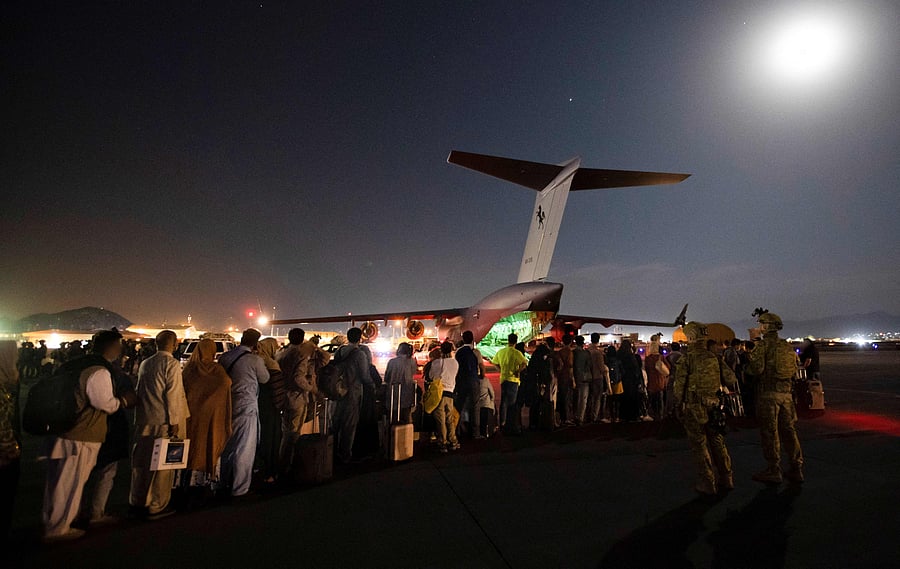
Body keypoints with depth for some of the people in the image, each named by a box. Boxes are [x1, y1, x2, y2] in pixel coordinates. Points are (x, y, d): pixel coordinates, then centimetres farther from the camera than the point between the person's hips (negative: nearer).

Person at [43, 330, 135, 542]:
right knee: (70, 483, 6)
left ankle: (51, 523, 39)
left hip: (60, 430, 9)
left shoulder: (74, 364, 9)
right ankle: (58, 529, 19)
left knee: (57, 480, 22)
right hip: (80, 437, -9)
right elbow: (106, 404, -18)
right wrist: (124, 401, -1)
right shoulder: (99, 372, -20)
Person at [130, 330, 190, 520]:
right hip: (163, 421, -7)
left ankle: (138, 502, 29)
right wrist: (175, 421, -12)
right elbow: (172, 393, -16)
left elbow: (140, 390, 14)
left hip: (143, 420, 7)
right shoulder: (172, 364, -12)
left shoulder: (144, 364, 9)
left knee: (141, 461, 16)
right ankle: (156, 506, 10)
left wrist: (142, 416, 21)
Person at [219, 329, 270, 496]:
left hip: (227, 406, 7)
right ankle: (239, 489, 14)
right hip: (246, 408, -7)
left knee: (228, 445, 23)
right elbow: (264, 378, -2)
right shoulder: (255, 360, -17)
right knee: (244, 450, 5)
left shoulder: (224, 357, 1)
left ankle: (225, 481, 40)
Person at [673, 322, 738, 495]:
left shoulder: (687, 359, -13)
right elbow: (731, 379, 6)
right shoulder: (714, 357, 1)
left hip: (694, 408, -5)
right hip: (713, 407, 5)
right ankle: (726, 479, 28)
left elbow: (680, 385, -12)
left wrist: (678, 406, -2)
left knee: (699, 445, 5)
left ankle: (707, 483, 12)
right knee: (717, 442, 18)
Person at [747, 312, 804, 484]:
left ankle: (774, 471, 6)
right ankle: (796, 469, 19)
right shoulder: (788, 346, 11)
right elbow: (794, 371, 16)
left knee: (769, 432, 1)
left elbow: (757, 369, -16)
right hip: (786, 392, 7)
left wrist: (751, 359, 3)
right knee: (788, 430, 13)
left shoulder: (764, 344, -11)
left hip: (769, 393, -7)